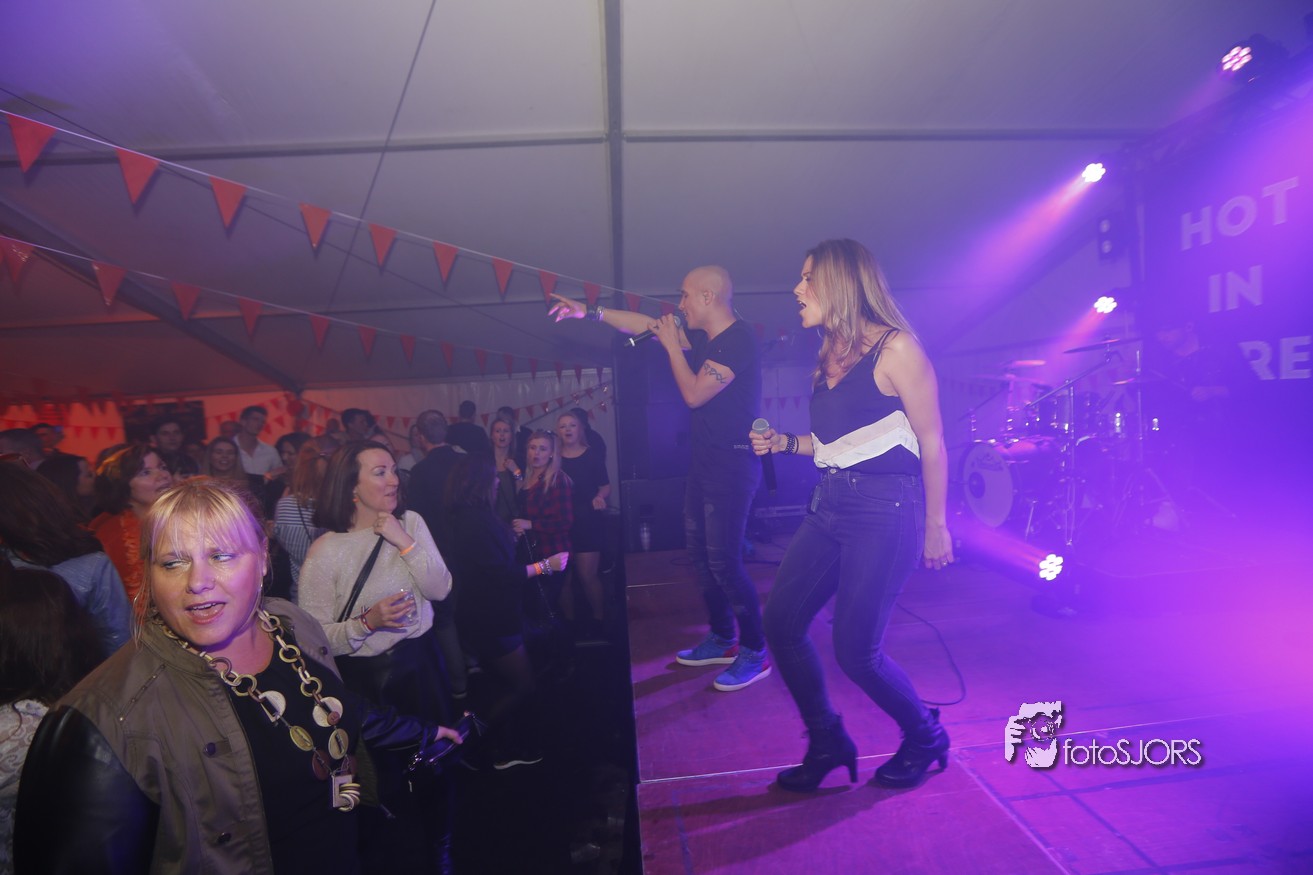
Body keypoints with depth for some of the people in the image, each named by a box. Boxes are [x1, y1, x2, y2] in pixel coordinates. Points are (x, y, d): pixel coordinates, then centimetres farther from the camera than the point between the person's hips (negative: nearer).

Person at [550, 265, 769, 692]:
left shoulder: (739, 339, -16)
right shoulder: (703, 337, 12)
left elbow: (694, 394, -18)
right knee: (700, 555, 13)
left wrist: (672, 346, -7)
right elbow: (646, 324, 19)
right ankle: (722, 640, 27)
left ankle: (755, 652, 7)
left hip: (732, 465, -10)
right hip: (703, 463, 10)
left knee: (723, 561, -9)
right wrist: (590, 312, 19)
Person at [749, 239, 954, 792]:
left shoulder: (895, 348, -9)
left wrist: (936, 526, -8)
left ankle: (924, 739, 27)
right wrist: (784, 443, 8)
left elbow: (931, 441, -8)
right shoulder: (830, 357, 14)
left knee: (855, 649, -3)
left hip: (885, 508, -8)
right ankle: (827, 744, 21)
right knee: (781, 622, 2)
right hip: (831, 505, 8)